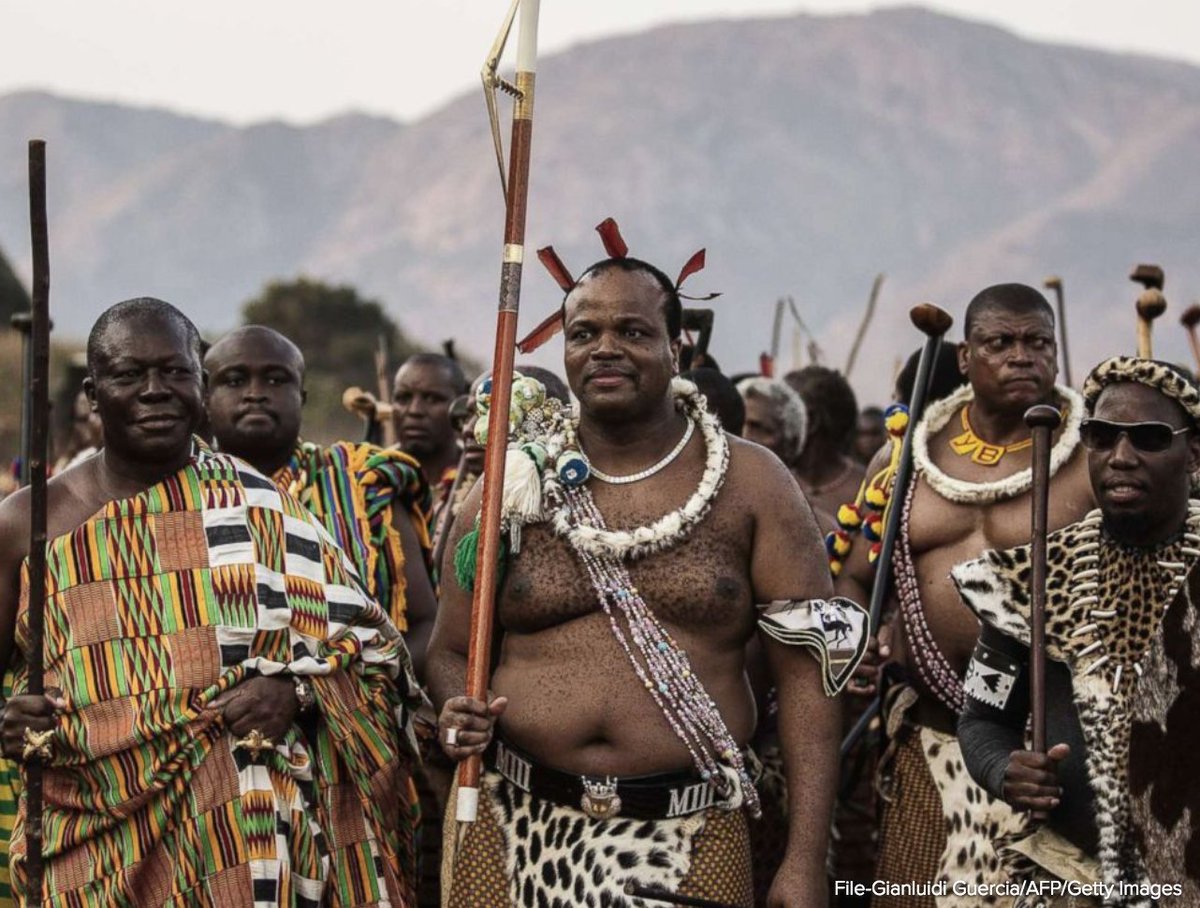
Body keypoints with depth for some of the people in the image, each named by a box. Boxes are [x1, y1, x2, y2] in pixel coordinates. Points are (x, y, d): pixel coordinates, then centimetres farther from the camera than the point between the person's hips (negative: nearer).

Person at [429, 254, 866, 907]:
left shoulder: (752, 484, 1)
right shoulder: (511, 490, 6)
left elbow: (808, 667, -4)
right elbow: (451, 652, 13)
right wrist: (459, 716, -12)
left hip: (689, 843, -1)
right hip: (518, 829, 1)